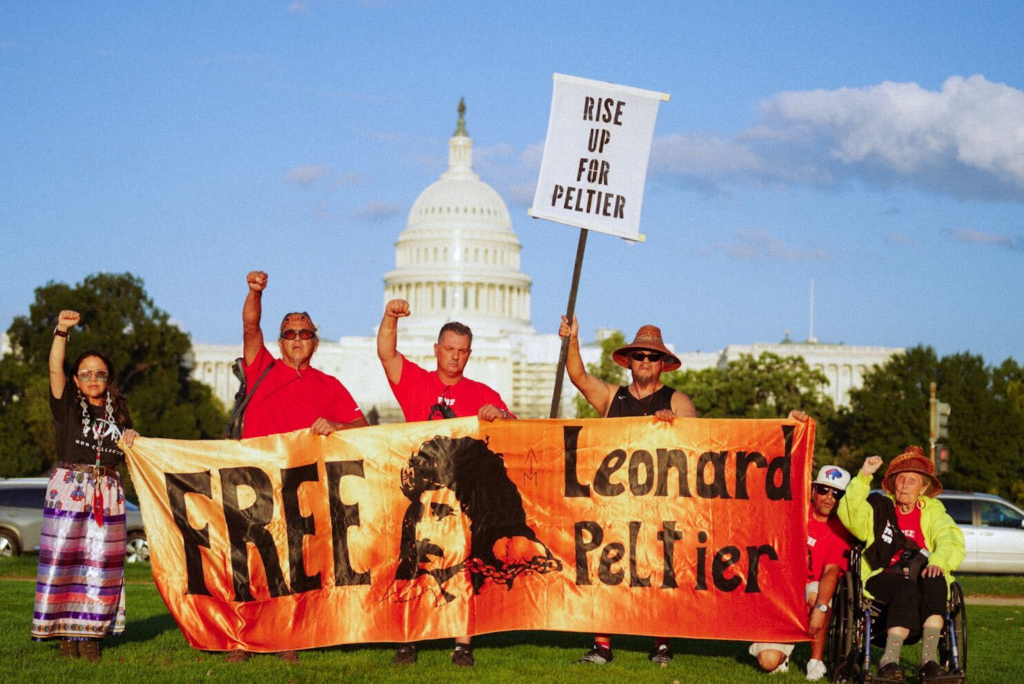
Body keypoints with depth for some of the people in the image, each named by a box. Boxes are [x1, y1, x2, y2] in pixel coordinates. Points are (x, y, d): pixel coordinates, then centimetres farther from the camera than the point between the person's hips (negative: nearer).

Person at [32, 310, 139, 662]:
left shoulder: (118, 412, 16)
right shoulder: (67, 405, 6)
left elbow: (128, 459, 21)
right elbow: (55, 369, -10)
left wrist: (131, 439, -1)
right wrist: (61, 331, -23)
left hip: (107, 494, 3)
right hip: (68, 488, -3)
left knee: (101, 564, -1)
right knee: (64, 560, -7)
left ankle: (90, 633, 2)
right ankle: (66, 634, -3)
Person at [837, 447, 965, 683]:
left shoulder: (933, 512, 17)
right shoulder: (880, 508, 15)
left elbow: (951, 540, -2)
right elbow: (850, 514, -6)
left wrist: (938, 562, -24)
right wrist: (863, 477, -16)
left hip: (922, 580, 2)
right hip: (880, 579, -2)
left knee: (934, 580, -33)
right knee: (906, 588, -35)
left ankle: (929, 659, -40)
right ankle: (890, 662, -44)